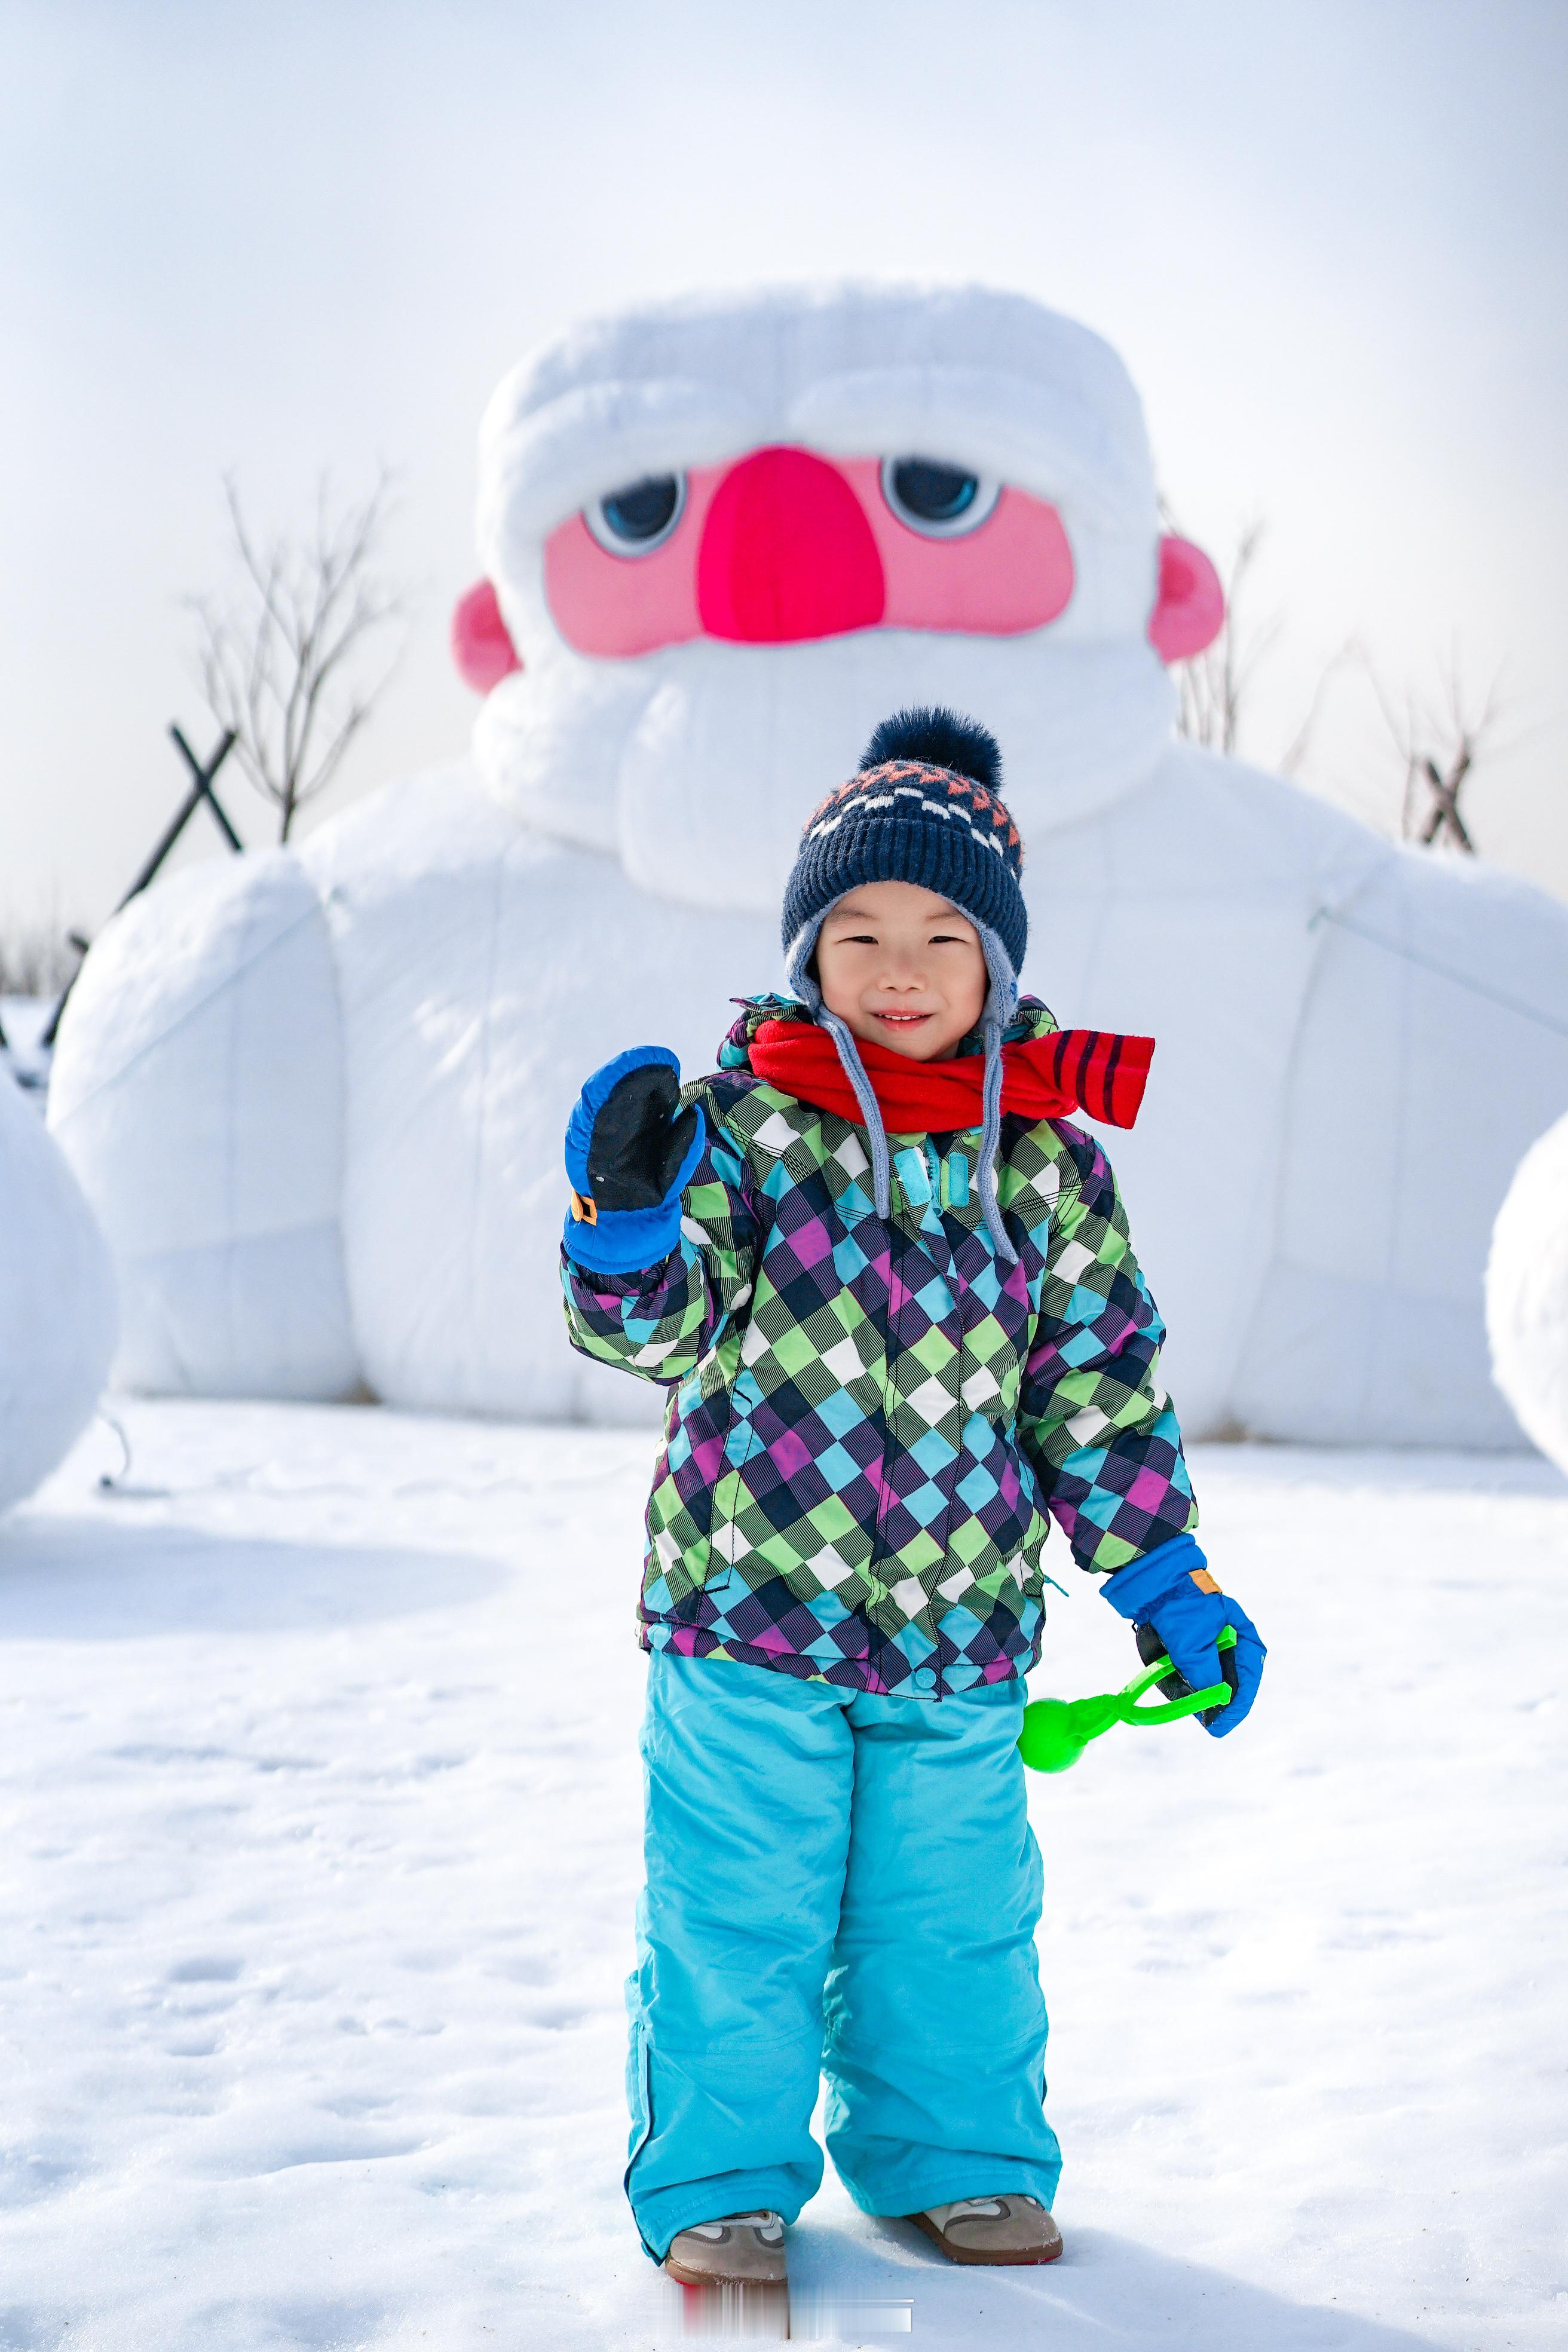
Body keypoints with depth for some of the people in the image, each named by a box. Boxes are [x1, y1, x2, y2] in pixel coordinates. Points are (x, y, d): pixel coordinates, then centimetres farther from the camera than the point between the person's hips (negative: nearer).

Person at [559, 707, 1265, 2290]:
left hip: (962, 1627, 3)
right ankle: (718, 2179, 23)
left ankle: (954, 2161, 33)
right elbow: (655, 1326, -12)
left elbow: (1097, 1385, 9)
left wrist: (1163, 1576, 7)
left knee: (951, 1917, 13)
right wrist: (629, 1213, -32)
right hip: (749, 1609, -2)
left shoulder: (1050, 1159, 3)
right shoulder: (744, 1121, -5)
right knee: (737, 1916, 6)